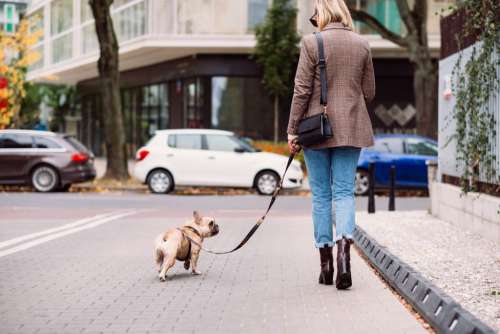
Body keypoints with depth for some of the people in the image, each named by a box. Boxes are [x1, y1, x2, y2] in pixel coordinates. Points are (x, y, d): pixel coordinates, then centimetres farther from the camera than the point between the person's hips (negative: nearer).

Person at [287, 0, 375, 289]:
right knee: (345, 192, 4)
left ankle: (326, 264, 10)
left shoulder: (311, 43, -7)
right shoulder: (362, 45, 4)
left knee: (321, 195, 7)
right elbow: (369, 93, 9)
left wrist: (292, 130, -2)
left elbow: (302, 91, -8)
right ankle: (344, 245, -20)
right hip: (351, 129, 2)